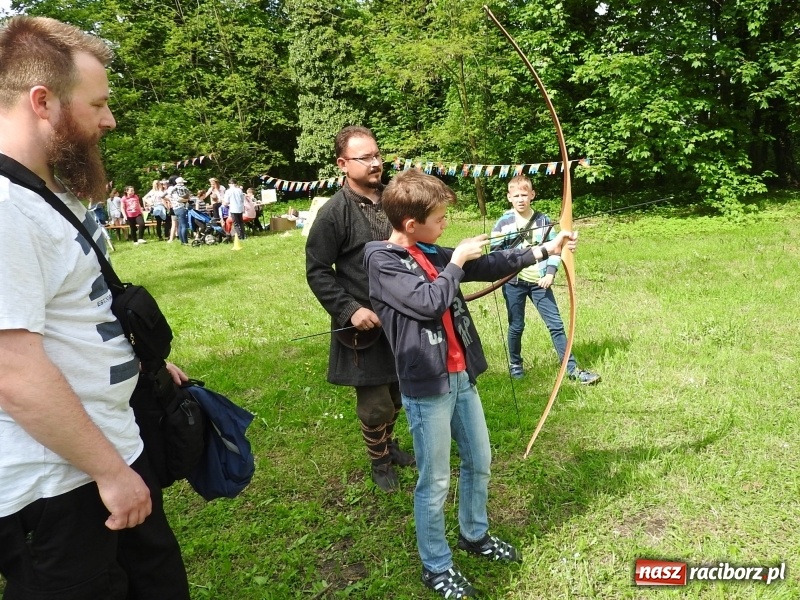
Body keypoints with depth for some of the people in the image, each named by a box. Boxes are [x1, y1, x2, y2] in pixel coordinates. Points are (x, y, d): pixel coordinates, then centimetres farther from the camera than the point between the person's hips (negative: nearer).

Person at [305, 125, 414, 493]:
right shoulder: (334, 213, -14)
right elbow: (317, 271, -10)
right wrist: (349, 310, -19)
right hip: (365, 325, -5)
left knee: (399, 394, 20)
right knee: (374, 403, 6)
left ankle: (389, 444, 46)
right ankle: (379, 461, 33)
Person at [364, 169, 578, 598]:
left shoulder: (433, 254, 8)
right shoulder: (382, 260, -14)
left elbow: (490, 266, 15)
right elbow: (430, 302, -25)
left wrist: (545, 250, 15)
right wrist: (457, 261, -11)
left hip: (461, 377, 8)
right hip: (427, 387, -8)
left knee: (479, 462, 20)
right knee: (435, 482, 5)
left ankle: (474, 534, 43)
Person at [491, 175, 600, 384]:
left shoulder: (543, 220, 2)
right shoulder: (503, 223, -1)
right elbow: (495, 252, 3)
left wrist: (550, 273, -9)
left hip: (539, 281, 1)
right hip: (514, 283, -1)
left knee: (556, 324, 1)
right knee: (516, 326, 10)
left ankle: (572, 368, 8)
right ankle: (515, 364, 31)